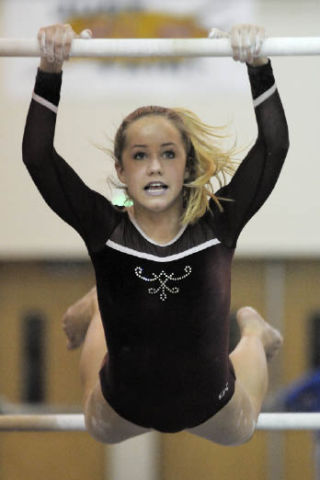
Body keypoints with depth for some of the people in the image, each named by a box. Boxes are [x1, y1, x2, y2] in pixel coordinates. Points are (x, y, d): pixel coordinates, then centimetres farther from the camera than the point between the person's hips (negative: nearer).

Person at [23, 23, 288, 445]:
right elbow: (38, 156, -31)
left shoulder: (217, 225, -22)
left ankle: (252, 332, 59)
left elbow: (274, 145, -28)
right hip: (124, 412, 0)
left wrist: (259, 68, -39)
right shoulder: (105, 230, -23)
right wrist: (50, 73, -40)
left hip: (213, 410, 0)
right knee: (99, 429, 36)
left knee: (241, 430, 34)